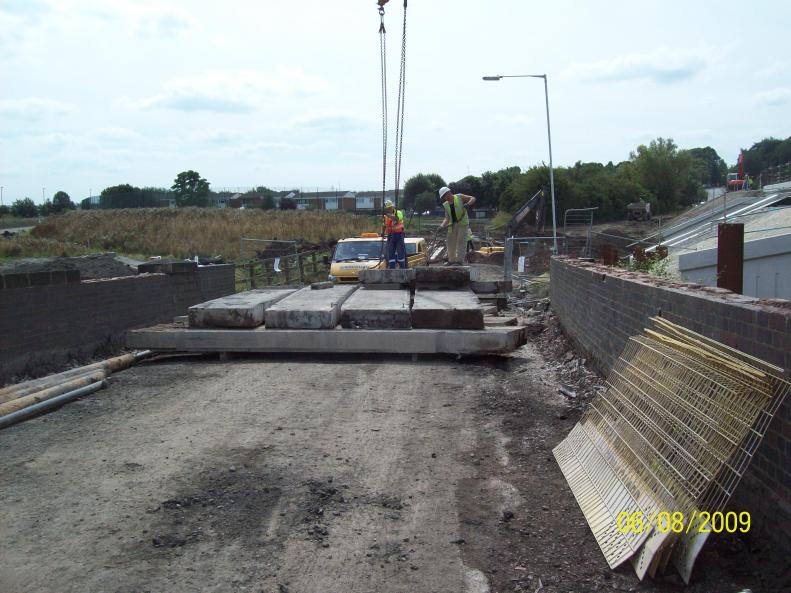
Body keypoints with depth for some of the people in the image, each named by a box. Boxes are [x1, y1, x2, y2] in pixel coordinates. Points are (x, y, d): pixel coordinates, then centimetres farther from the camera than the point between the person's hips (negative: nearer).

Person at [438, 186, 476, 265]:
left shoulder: (459, 197, 1)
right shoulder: (446, 205, 12)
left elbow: (473, 198, -1)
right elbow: (447, 218, 5)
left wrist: (468, 204, -20)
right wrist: (442, 225, -12)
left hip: (462, 223, -5)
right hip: (452, 224, 5)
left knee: (461, 241, -9)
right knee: (451, 242, 6)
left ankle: (459, 260, -9)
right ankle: (451, 260, 15)